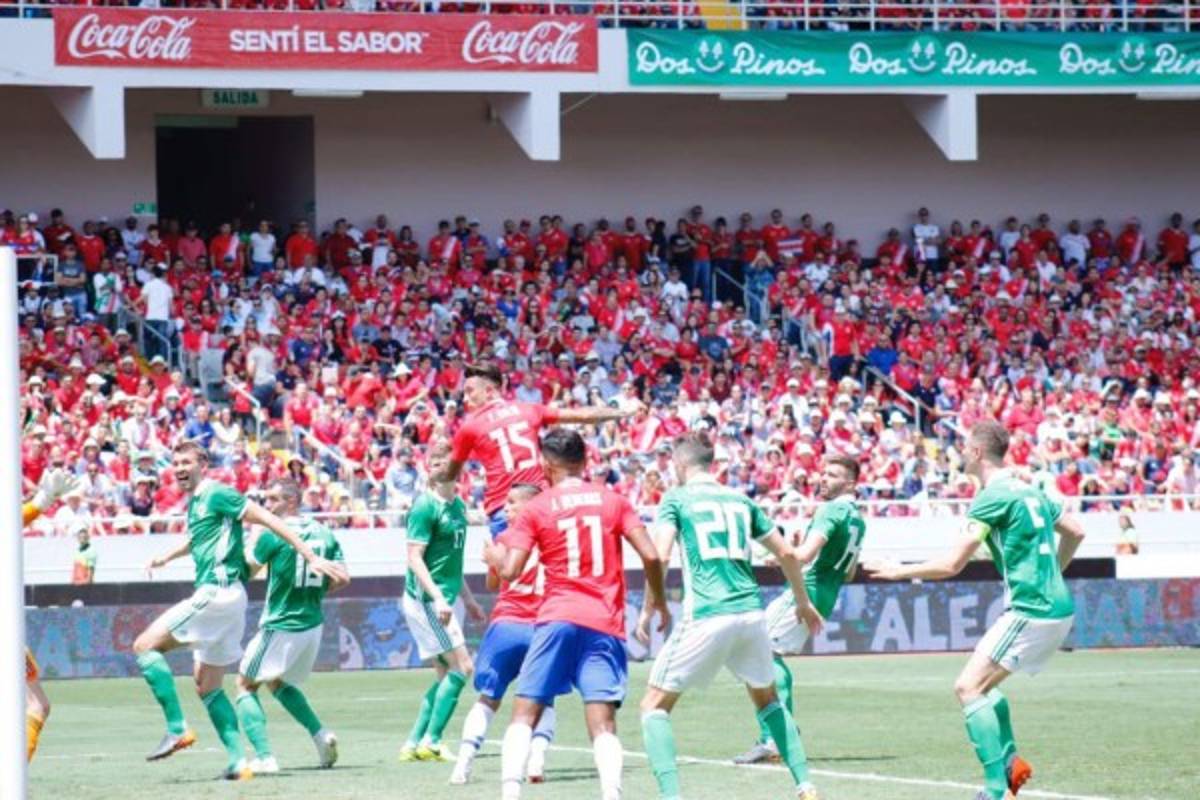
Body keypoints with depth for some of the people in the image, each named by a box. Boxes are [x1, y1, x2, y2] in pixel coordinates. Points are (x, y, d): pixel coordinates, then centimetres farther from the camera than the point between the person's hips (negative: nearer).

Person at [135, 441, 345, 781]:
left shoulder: (216, 494, -8)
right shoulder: (194, 503, 20)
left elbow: (267, 519, -13)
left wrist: (310, 556, -17)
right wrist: (167, 557, 47)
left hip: (217, 592, -10)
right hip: (214, 595, 10)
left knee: (145, 644, -11)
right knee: (207, 686, 11)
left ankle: (177, 728, -17)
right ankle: (238, 762, 6)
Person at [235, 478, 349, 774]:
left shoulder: (273, 535, -12)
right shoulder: (324, 533, 4)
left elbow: (248, 570, -1)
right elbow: (342, 579, 1)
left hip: (280, 626, -7)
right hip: (312, 625, 7)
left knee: (246, 685, 6)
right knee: (279, 683, 27)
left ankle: (264, 756, -9)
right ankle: (320, 734, 7)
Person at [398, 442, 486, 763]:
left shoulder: (458, 506, 12)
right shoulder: (426, 506, -14)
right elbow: (415, 558, -18)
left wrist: (468, 598, 24)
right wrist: (438, 598, -25)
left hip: (442, 600, 9)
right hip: (425, 599, -9)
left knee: (445, 674, 10)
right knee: (462, 667, -11)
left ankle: (414, 743, 14)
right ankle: (430, 741, -9)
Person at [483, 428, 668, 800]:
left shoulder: (536, 509, 5)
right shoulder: (613, 501, 9)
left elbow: (510, 571, 0)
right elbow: (651, 556, 1)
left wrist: (494, 556, 22)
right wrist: (657, 602, 15)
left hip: (557, 619, -1)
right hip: (605, 625, 1)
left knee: (524, 716, 5)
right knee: (603, 724, -4)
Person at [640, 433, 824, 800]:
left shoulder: (676, 499, 3)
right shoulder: (741, 501, 16)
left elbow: (660, 555, -11)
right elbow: (786, 554, 19)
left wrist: (650, 607, -1)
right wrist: (803, 603, 33)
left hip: (706, 616, -5)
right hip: (751, 614, 5)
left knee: (655, 706, 6)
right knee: (767, 699, 28)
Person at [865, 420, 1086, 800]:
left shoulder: (993, 498, -12)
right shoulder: (1028, 491, 15)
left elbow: (952, 565, -13)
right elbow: (1075, 532, 24)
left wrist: (899, 571, 0)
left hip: (1031, 610, -10)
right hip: (1057, 606, 10)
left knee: (968, 687, -10)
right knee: (982, 684, 21)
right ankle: (1009, 762, 7)